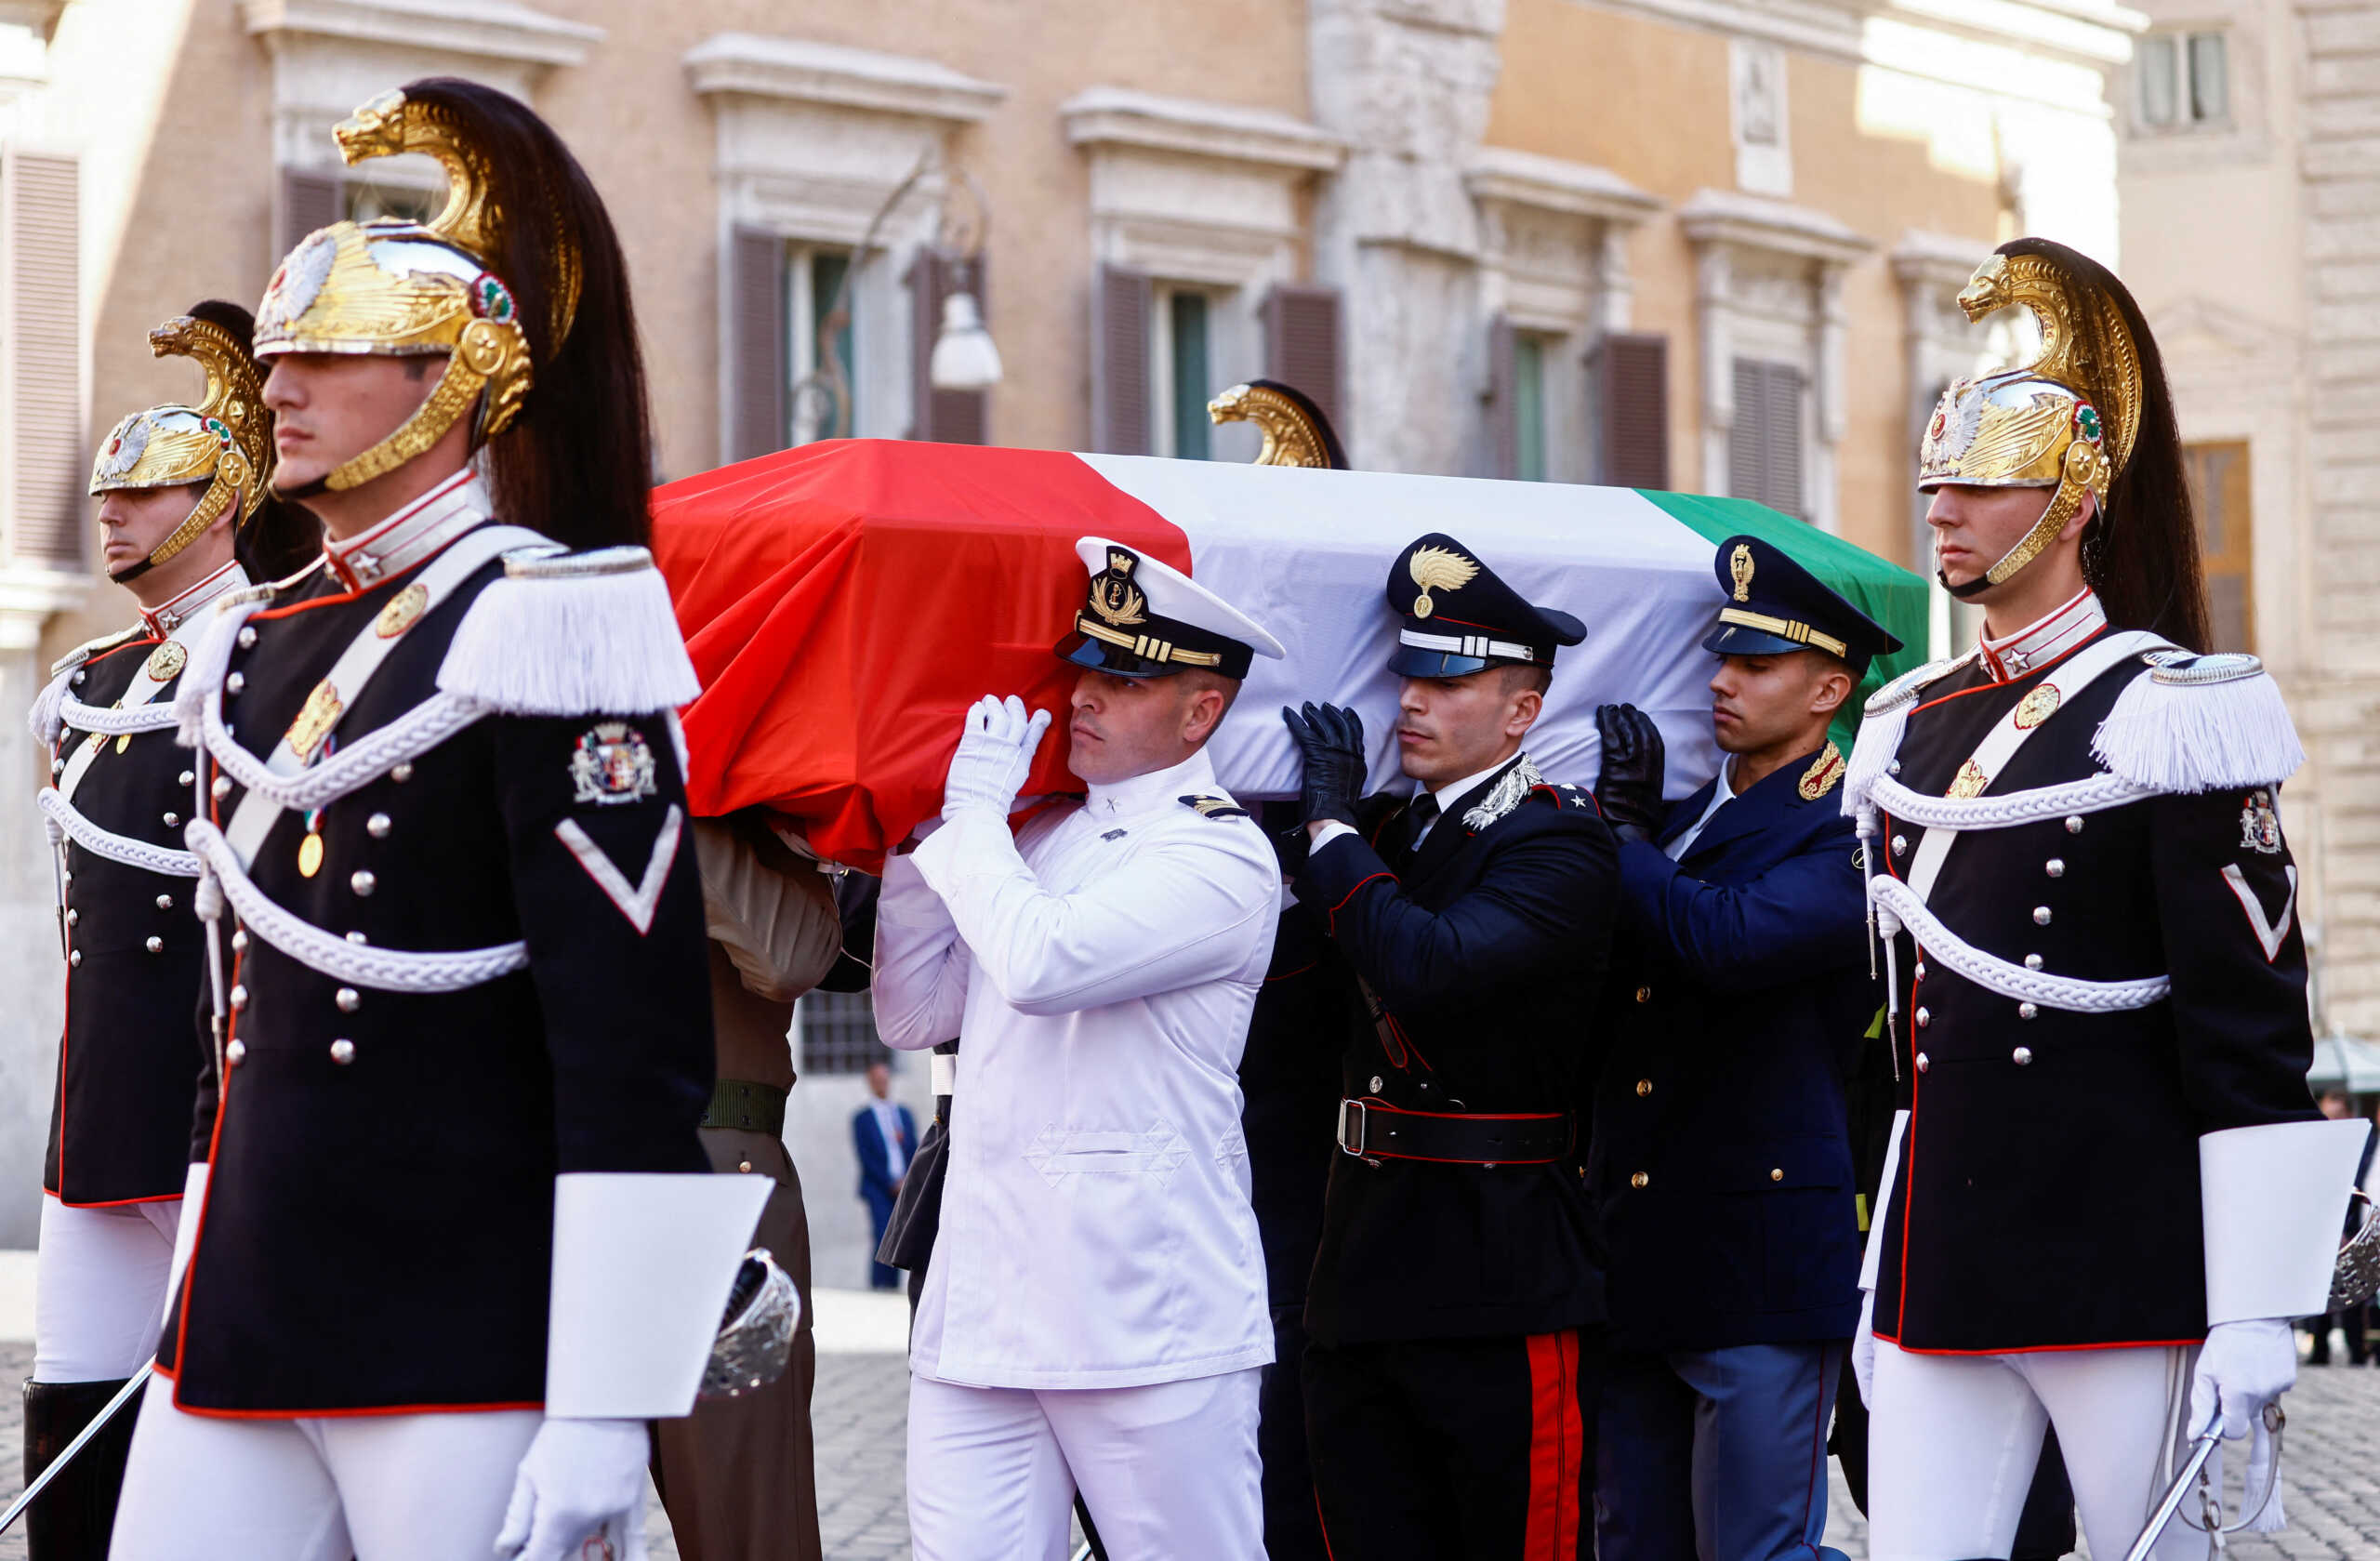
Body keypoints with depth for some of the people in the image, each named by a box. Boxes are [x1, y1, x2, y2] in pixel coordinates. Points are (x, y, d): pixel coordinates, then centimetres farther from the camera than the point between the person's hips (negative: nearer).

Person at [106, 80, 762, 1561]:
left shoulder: (535, 627, -10)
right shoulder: (256, 645, 15)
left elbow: (636, 1059, -16)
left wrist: (604, 1414, -19)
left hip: (469, 1376, -7)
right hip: (236, 1346, 7)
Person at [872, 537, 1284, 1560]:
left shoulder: (1220, 855, -6)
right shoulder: (1036, 838, 18)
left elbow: (1043, 963, -21)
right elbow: (913, 1014, 17)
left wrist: (975, 812, -6)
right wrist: (921, 834, 8)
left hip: (1150, 1320, -6)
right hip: (978, 1314, 6)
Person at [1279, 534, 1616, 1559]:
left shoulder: (1558, 847, -9)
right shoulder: (1392, 831, 16)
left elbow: (1431, 967, -24)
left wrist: (1334, 828, -14)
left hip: (1501, 1287, -7)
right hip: (1364, 1279, 7)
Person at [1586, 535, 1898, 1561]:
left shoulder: (1852, 840, -7)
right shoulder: (1681, 822, 17)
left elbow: (1726, 937, -25)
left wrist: (1612, 844, -13)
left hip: (1761, 1272, -8)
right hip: (1633, 1261, 8)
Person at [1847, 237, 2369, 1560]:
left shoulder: (2169, 716, -7)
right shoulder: (1908, 731, 15)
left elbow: (2254, 1045, -10)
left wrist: (2256, 1315, -14)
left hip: (2131, 1277, -6)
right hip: (1942, 1286, 6)